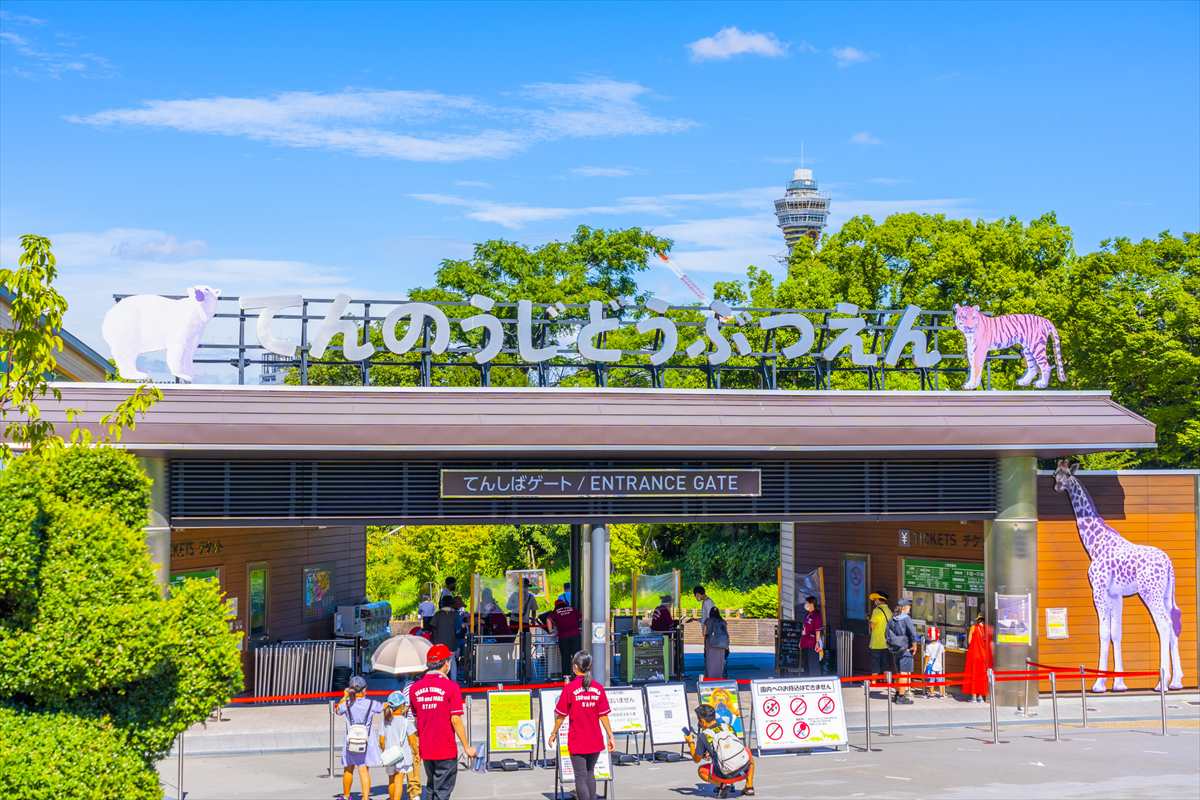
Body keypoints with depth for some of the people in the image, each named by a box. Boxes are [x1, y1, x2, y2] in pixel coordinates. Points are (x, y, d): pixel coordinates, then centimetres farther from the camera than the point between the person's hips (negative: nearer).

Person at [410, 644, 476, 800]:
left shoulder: (414, 688, 3)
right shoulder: (451, 687, -12)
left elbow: (415, 720, 8)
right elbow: (456, 720, -13)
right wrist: (467, 747, -6)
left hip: (425, 750, 5)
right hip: (446, 751, -5)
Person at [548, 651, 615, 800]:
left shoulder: (570, 688, -13)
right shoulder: (598, 688, -3)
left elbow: (561, 715, -7)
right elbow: (603, 716, -1)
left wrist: (553, 734, 6)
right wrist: (610, 736, 7)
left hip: (577, 742, -4)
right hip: (595, 741, 4)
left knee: (580, 777, 2)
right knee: (590, 773, 22)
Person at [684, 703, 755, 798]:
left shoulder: (703, 736, -3)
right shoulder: (729, 728, 10)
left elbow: (697, 760, 7)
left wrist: (690, 742, 21)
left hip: (727, 775, -3)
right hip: (744, 768, 3)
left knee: (701, 771, 26)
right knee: (746, 751, 37)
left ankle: (722, 784, 1)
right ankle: (749, 787, 27)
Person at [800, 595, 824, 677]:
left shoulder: (816, 615, -11)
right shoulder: (806, 615, 15)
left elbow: (818, 630, -15)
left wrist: (817, 642, -19)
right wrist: (801, 641, 20)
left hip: (812, 645, -9)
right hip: (805, 645, 9)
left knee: (813, 665, -6)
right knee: (805, 665, 14)